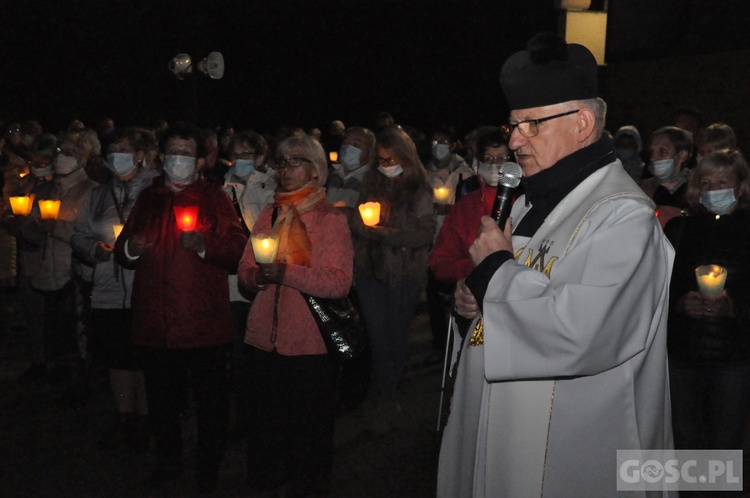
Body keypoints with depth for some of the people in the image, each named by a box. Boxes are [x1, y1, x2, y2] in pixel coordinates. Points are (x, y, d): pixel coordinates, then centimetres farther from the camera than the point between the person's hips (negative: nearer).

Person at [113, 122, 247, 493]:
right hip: (154, 319, 4)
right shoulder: (148, 199, 15)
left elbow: (238, 249, -8)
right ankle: (168, 460, 34)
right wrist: (129, 248, -3)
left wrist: (204, 244, -24)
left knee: (210, 399, 4)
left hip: (203, 320, -3)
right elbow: (123, 253, 19)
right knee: (160, 397, 15)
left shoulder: (214, 197, 3)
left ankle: (208, 466, 23)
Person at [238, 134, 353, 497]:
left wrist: (286, 272, -22)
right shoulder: (268, 215, 13)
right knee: (266, 422, 11)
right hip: (264, 339, 5)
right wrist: (258, 276, -12)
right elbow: (245, 270, 11)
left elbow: (340, 282, -14)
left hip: (310, 343, -4)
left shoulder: (331, 219, -3)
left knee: (310, 426, 5)